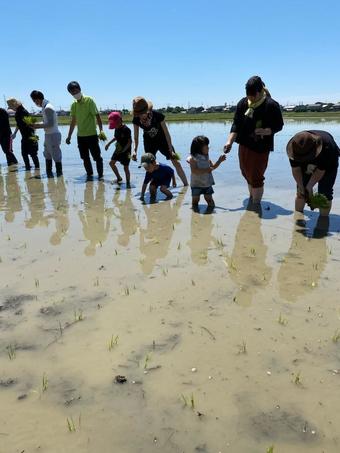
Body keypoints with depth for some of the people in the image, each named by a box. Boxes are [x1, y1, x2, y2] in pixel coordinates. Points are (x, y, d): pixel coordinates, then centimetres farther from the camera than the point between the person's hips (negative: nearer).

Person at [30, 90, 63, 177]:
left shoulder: (47, 108, -17)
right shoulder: (45, 107, 12)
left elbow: (50, 124, -23)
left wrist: (38, 126, -14)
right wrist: (37, 124, 9)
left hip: (53, 135, -10)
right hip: (49, 135, 10)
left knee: (56, 156, -3)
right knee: (47, 156, 16)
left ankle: (59, 175, 4)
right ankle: (49, 174, 25)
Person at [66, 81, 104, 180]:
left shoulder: (89, 100, -7)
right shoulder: (74, 105, 9)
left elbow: (97, 116, -11)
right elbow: (73, 121, 15)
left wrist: (101, 130, -21)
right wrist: (69, 136, 15)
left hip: (91, 135, -5)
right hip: (80, 136, 5)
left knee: (97, 157, -1)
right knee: (85, 158, 9)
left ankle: (100, 175, 10)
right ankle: (89, 174, 21)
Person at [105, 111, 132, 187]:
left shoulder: (126, 129, -21)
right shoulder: (117, 128, 3)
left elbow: (130, 142, -20)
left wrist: (123, 150, -25)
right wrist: (109, 143, 17)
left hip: (126, 151, -8)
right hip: (118, 150, 8)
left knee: (125, 167, -4)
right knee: (112, 162, 9)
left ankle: (128, 183, 9)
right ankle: (119, 178, 23)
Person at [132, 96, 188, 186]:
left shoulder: (158, 115, -29)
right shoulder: (136, 119, -21)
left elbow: (166, 133, -21)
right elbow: (136, 136, -7)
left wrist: (171, 150, -19)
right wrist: (135, 150, -16)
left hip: (162, 140, -2)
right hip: (149, 142, 3)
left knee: (176, 163, -4)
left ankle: (186, 185, 7)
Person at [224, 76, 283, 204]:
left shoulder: (271, 105, -14)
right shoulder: (243, 103, -3)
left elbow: (279, 125, -6)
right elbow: (236, 124, 0)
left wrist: (267, 131, -25)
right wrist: (230, 141, -11)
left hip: (261, 147, -5)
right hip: (244, 145, 5)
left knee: (256, 177, -3)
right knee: (247, 174, 17)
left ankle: (256, 205, 9)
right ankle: (252, 197, 37)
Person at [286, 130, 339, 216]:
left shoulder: (326, 147, -42)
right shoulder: (294, 146, -34)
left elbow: (320, 170, -31)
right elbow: (296, 169, -22)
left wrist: (309, 186, -28)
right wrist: (301, 186, -24)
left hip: (328, 165, -3)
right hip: (305, 166, 3)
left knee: (324, 193, -9)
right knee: (301, 191, -3)